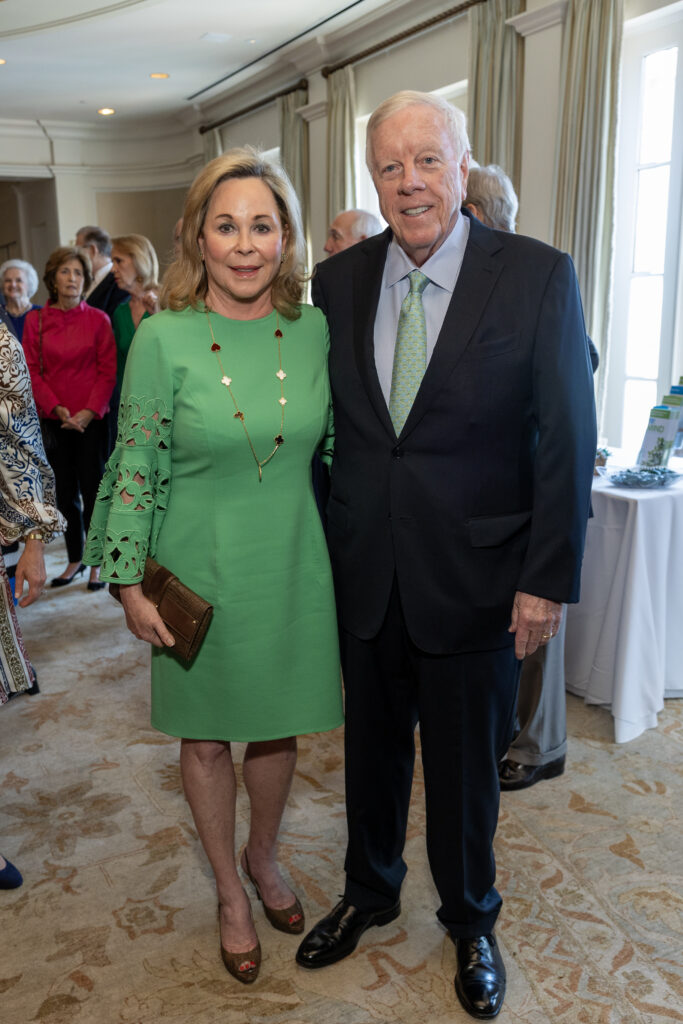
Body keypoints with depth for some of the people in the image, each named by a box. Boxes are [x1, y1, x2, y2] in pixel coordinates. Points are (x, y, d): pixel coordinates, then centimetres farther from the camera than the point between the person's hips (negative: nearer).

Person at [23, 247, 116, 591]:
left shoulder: (98, 320, 0)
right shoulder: (36, 321, 4)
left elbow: (108, 371, -3)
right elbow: (32, 372, 3)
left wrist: (88, 412, -13)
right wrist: (56, 408, -10)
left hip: (91, 419, -2)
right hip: (55, 420, 2)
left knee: (93, 490, 1)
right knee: (65, 493, 9)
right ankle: (75, 559, 23)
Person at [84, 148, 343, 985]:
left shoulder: (313, 330, -2)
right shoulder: (164, 337, -11)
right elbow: (137, 467, -8)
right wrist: (130, 584, -7)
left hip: (291, 566, 3)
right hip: (200, 571, -2)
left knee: (277, 724, 17)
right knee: (206, 734, 14)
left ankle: (263, 857, 46)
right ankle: (229, 890, 39)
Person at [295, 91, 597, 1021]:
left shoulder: (538, 275, -10)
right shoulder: (338, 280, 1)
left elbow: (567, 441, -9)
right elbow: (327, 425, 5)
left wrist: (548, 578, -11)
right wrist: (326, 542, 4)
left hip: (474, 576, -3)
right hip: (364, 573, 3)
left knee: (465, 762, 15)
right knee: (372, 744, 21)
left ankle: (471, 921, 43)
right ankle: (369, 892, 48)